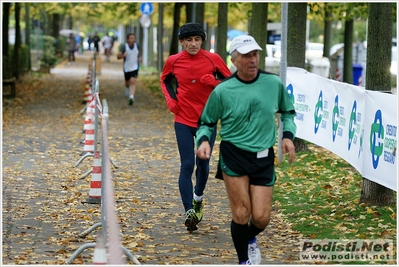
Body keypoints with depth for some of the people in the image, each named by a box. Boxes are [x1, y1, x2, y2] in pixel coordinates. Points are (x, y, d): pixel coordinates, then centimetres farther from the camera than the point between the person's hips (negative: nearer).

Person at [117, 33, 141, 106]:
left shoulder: (137, 45, -6)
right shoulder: (124, 47, -16)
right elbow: (118, 57, -20)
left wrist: (140, 57, -3)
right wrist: (123, 55, -40)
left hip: (135, 67, 0)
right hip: (127, 68, 0)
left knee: (133, 82, -19)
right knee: (127, 82, 20)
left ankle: (131, 97, -26)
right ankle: (128, 89, 55)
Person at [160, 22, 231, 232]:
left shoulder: (213, 59, -5)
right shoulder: (173, 61, -2)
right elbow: (164, 80, 18)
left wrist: (215, 82, -18)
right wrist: (170, 99, 0)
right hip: (183, 121, -1)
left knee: (203, 164, 12)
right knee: (187, 165, -9)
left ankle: (198, 198, 40)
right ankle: (189, 211, -14)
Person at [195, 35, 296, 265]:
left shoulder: (274, 83, 0)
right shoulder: (222, 91, -6)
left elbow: (288, 111, 17)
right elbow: (207, 122, 7)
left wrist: (288, 135, 1)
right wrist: (204, 140, -14)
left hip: (264, 158, 2)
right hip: (233, 155, -2)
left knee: (261, 218, -1)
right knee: (241, 214, -7)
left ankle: (251, 239, 36)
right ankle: (244, 261, 16)